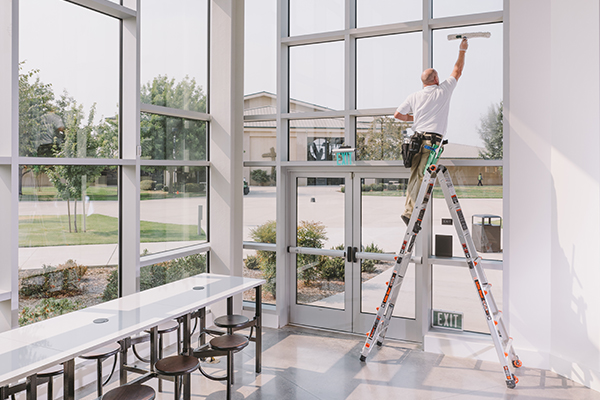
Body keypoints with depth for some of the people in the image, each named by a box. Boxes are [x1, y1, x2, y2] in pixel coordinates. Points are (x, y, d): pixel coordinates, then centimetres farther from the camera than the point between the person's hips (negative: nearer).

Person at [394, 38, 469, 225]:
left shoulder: (414, 96, 12)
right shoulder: (443, 90, 5)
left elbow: (397, 114, 15)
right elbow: (457, 71, 19)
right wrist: (462, 50, 32)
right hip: (432, 140, -5)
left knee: (415, 177, 9)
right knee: (422, 177, -9)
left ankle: (409, 209, 8)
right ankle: (410, 213, -13)